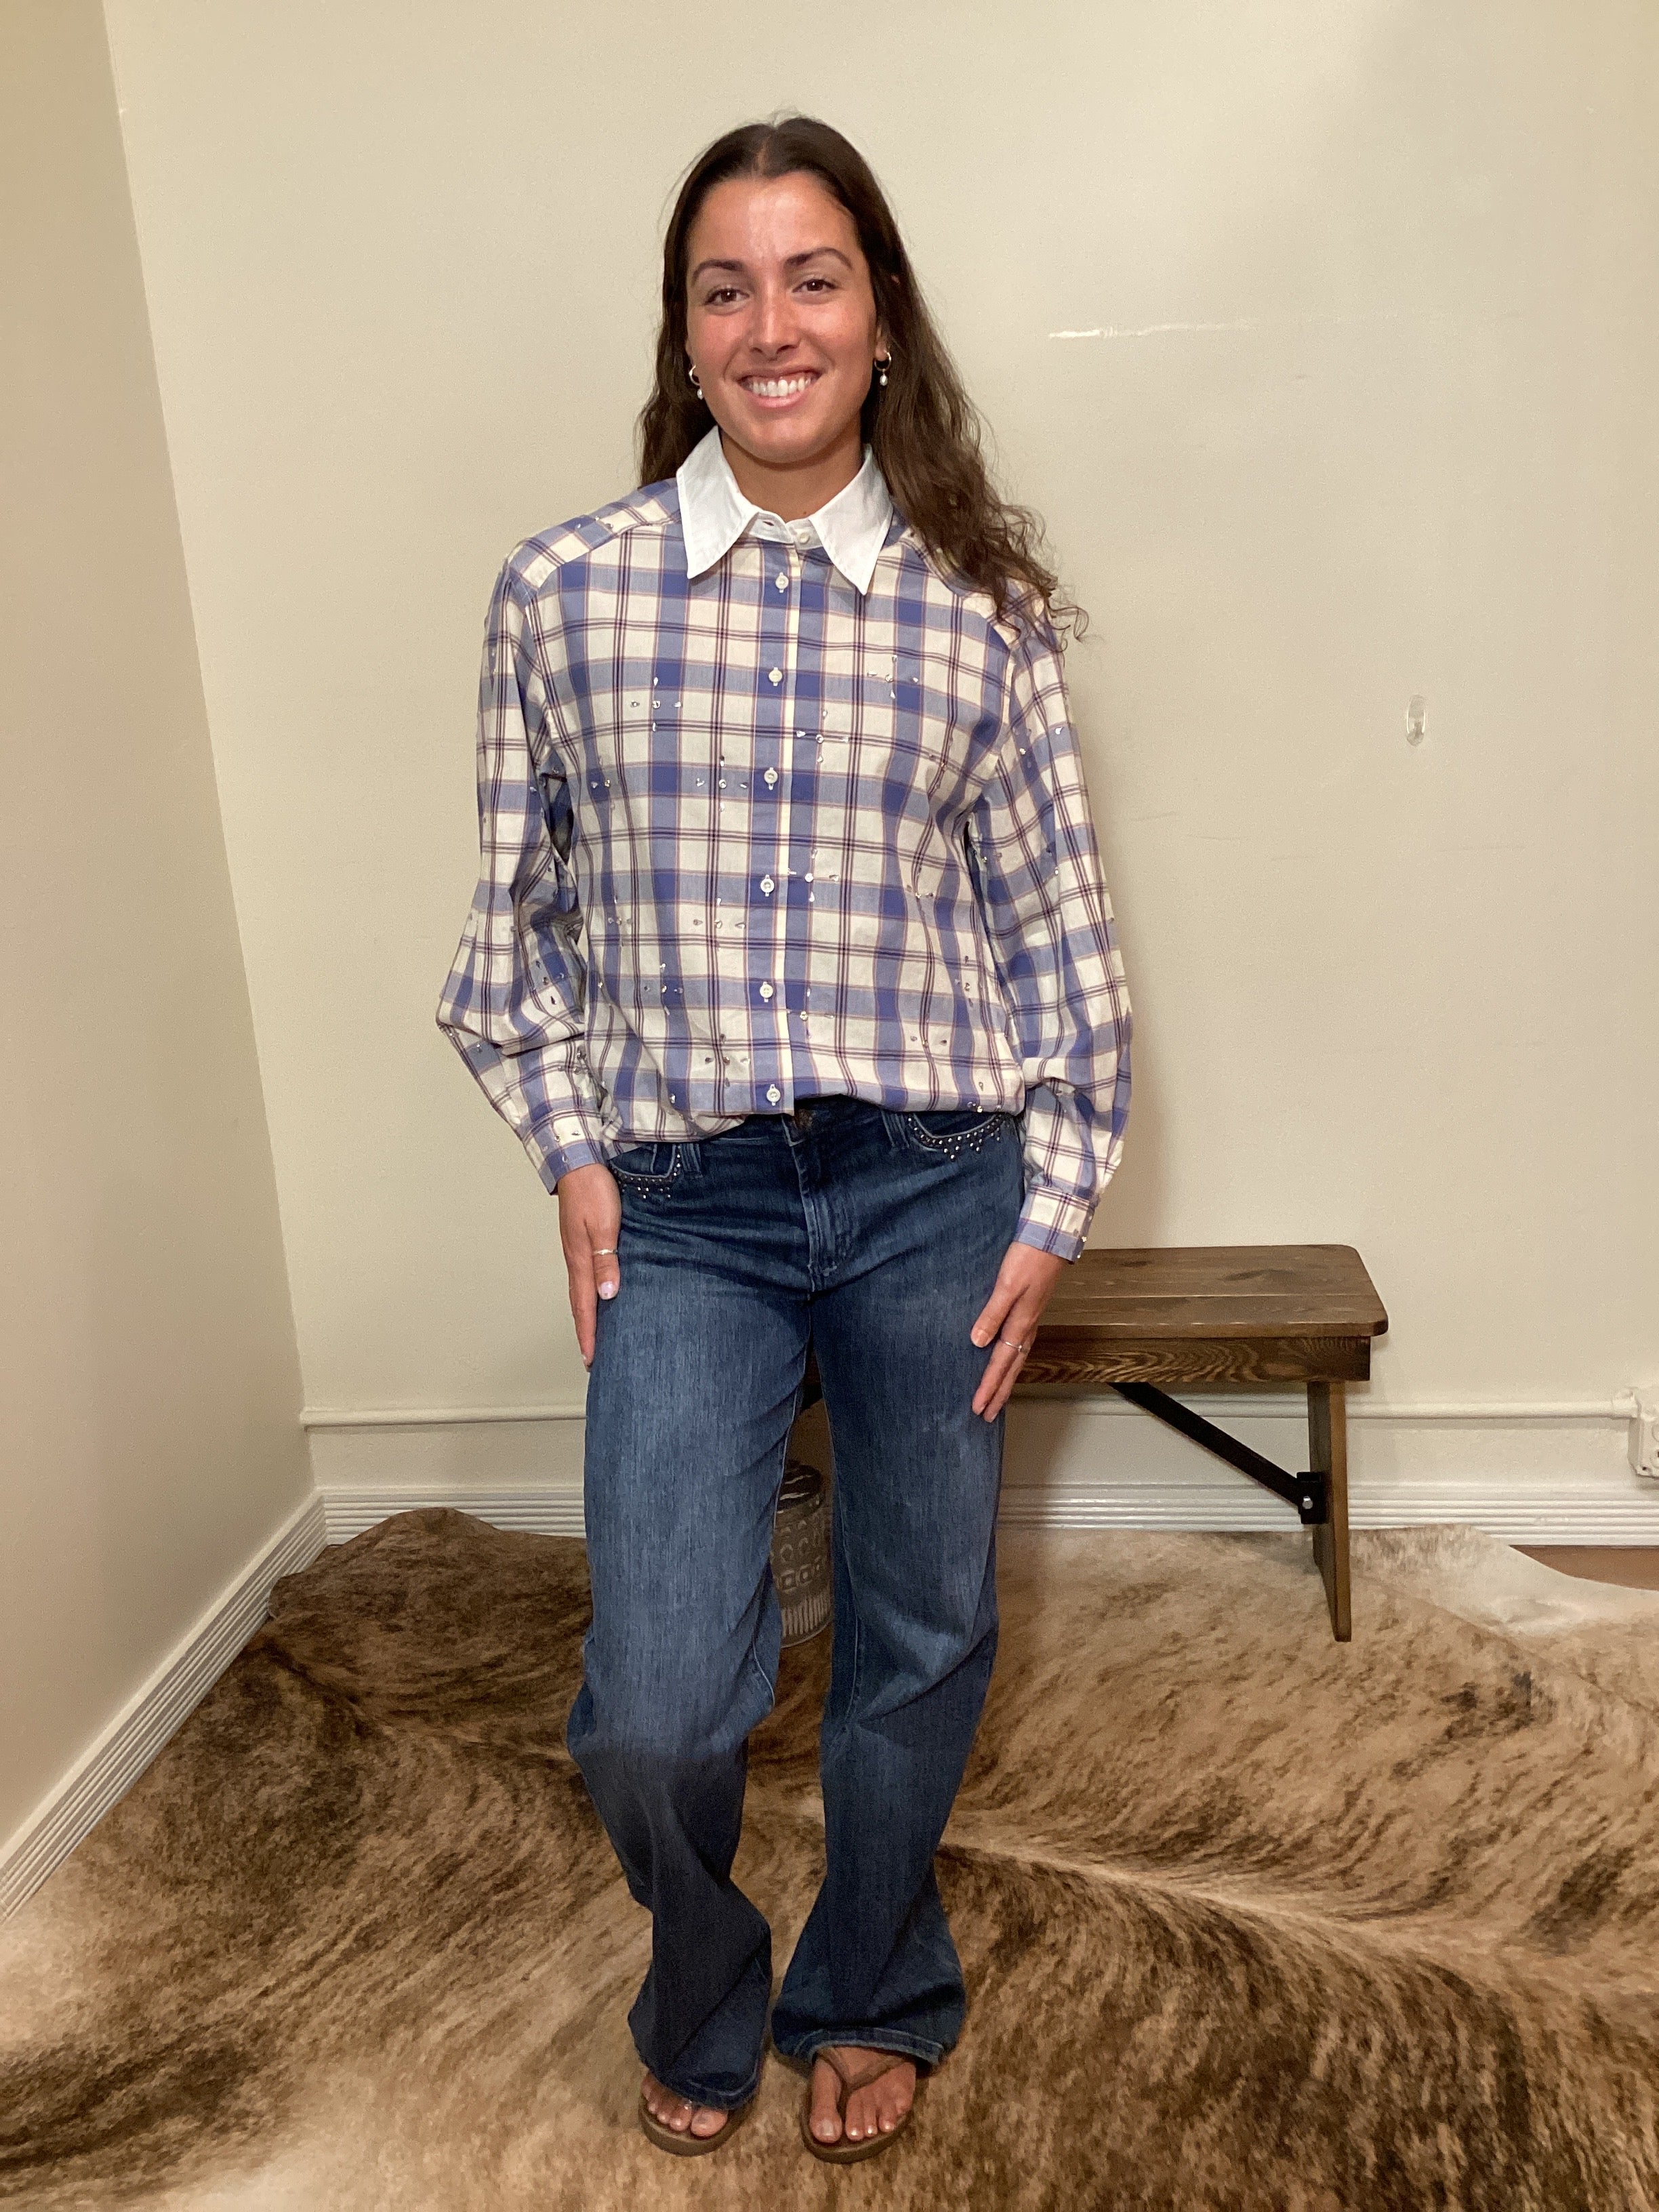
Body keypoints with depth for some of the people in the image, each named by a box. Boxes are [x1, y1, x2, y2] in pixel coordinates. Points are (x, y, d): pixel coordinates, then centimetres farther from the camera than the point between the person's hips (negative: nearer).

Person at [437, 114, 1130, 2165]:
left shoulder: (979, 606, 0)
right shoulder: (562, 591, 0)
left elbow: (1058, 921, 4)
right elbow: (520, 917, 7)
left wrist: (1052, 1204, 0)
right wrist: (569, 1152, 0)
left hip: (935, 1188, 1)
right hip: (684, 1206, 0)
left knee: (919, 1647, 15)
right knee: (654, 1713, -5)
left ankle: (870, 1998, 45)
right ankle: (702, 2000, 33)